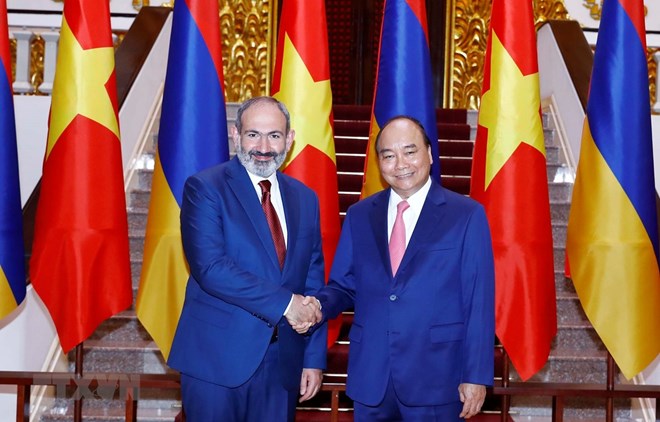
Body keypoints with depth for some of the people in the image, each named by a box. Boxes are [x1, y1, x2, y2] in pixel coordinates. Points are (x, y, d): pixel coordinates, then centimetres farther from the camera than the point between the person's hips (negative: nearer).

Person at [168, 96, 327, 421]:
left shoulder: (305, 199, 10)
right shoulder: (204, 188, -6)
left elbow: (313, 283, 11)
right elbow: (209, 267, -18)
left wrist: (314, 358, 5)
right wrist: (284, 303, -18)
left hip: (283, 363, 5)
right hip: (217, 358, -4)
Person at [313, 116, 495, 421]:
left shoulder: (467, 215, -4)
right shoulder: (359, 215, 7)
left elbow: (479, 302, -5)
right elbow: (343, 286, 11)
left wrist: (476, 376, -7)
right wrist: (320, 305, -11)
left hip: (436, 377, -3)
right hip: (370, 376, 3)